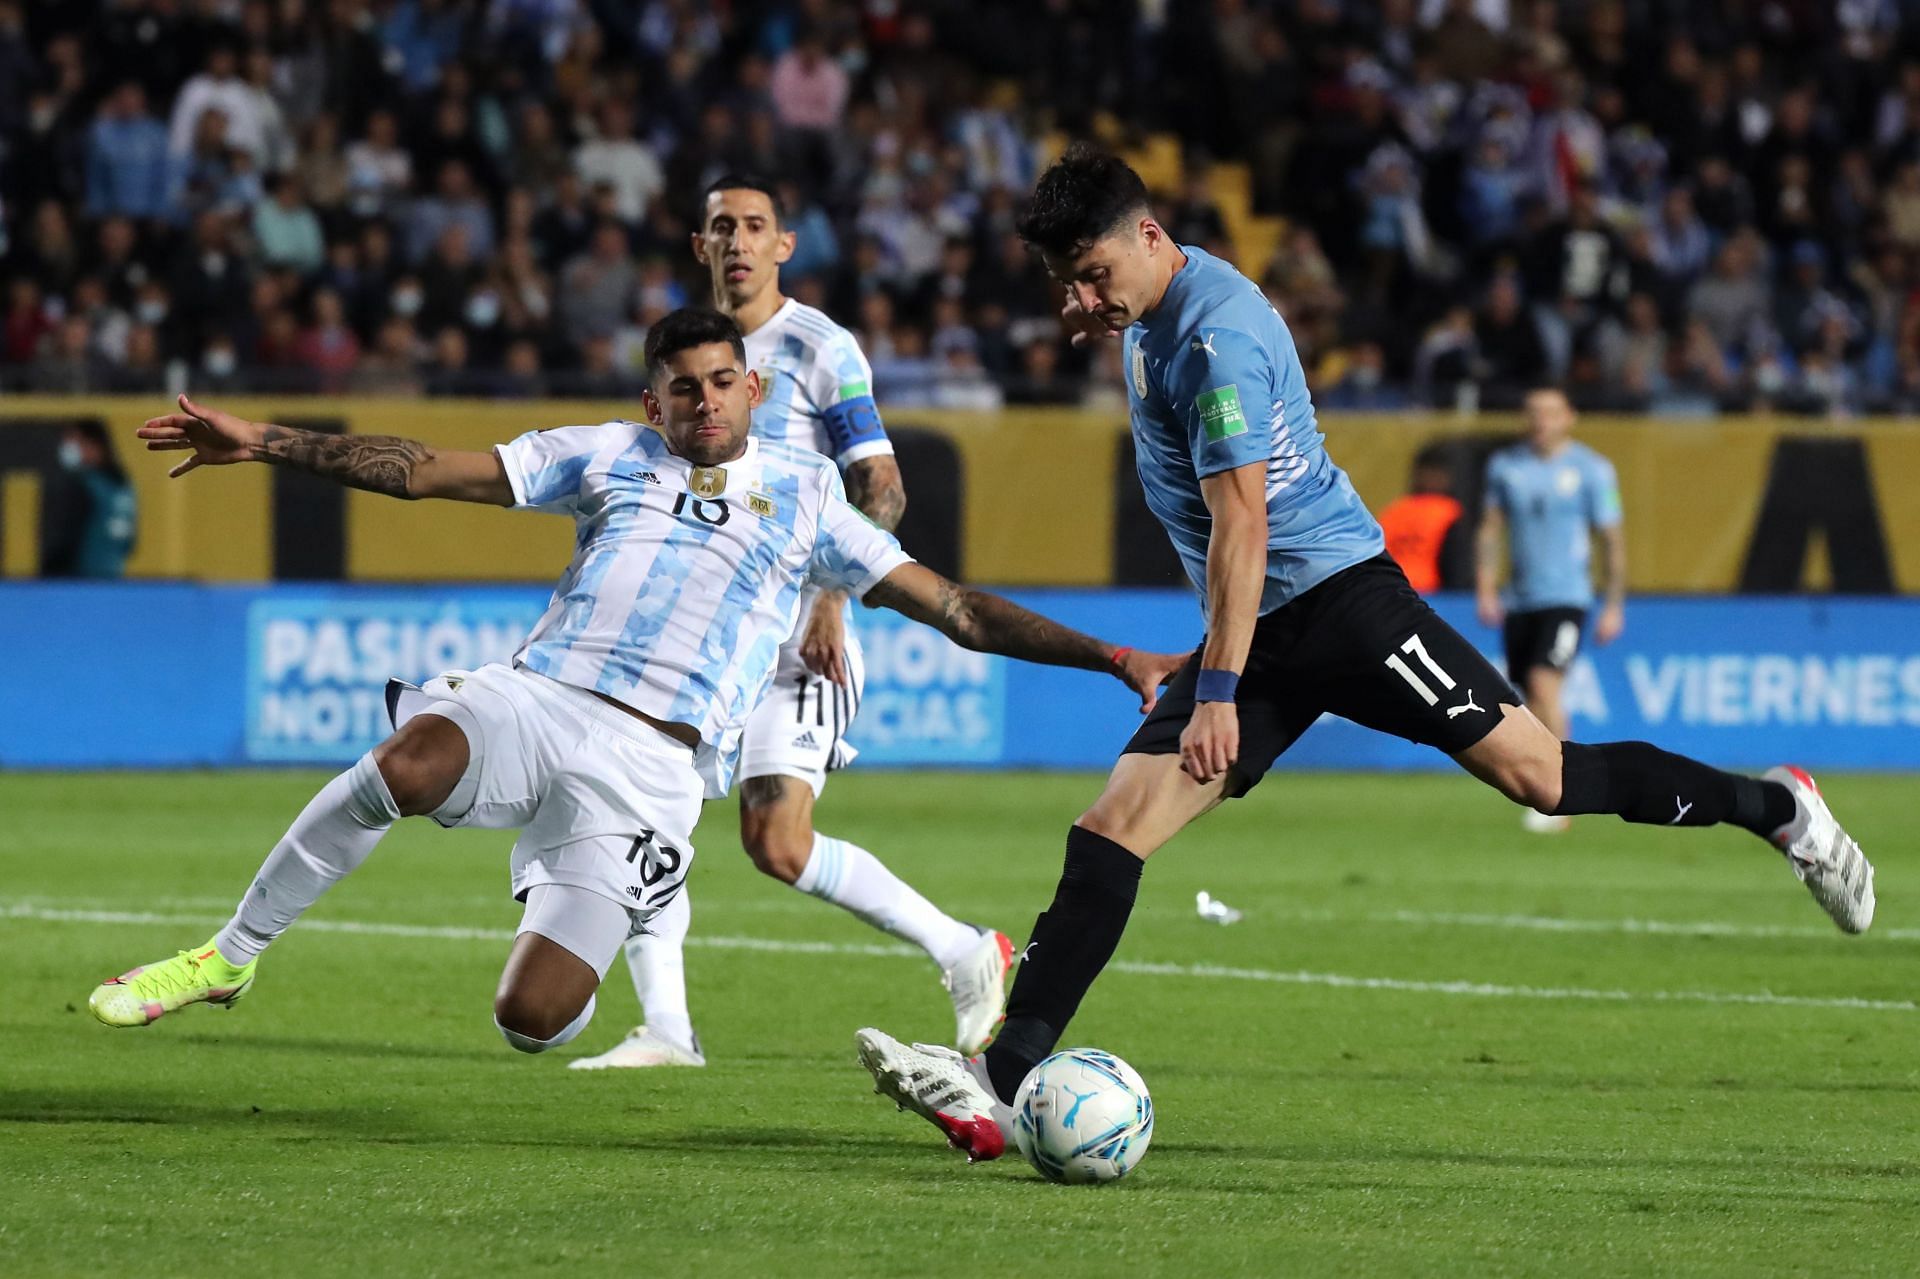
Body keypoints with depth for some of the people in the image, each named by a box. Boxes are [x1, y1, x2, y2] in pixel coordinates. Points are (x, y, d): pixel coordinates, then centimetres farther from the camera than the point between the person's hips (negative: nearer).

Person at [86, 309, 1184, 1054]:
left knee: (534, 1018, -18)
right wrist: (264, 443, 3)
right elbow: (421, 471, 13)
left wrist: (1111, 657, 8)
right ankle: (231, 955, -20)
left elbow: (956, 609, 16)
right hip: (536, 696, 1)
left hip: (652, 762, -1)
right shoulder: (609, 456, 17)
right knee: (410, 762, -37)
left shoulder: (805, 498, 16)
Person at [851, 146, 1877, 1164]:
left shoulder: (1215, 335, -20)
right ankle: (1002, 1080, -15)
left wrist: (1218, 692, -25)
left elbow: (1241, 525, -23)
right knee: (1111, 827, -6)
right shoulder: (1151, 313, 8)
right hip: (1260, 626, 9)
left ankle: (1775, 809, 14)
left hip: (1339, 597, -9)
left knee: (1538, 774, -8)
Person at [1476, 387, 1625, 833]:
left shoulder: (1592, 470, -2)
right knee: (1532, 699, 5)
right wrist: (1486, 591, 4)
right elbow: (1491, 529, 13)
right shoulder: (1505, 465, 8)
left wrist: (1613, 606, -1)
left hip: (1566, 597, -5)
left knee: (1544, 684, -20)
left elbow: (1613, 540, 1)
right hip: (1519, 601, 5)